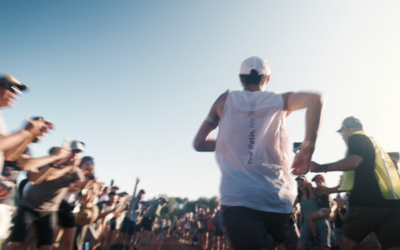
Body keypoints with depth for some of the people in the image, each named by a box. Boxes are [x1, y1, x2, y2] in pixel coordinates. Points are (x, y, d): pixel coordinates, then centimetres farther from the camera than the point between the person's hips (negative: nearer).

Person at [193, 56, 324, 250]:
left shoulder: (225, 100, 10)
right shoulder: (279, 100, 10)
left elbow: (199, 143, 9)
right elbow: (315, 99, -9)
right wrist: (307, 149, -7)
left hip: (236, 199, -1)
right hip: (277, 199, 2)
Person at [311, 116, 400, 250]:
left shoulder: (356, 138, 1)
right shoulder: (372, 142, 29)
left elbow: (352, 162, -20)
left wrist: (322, 167, -11)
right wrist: (331, 190, 39)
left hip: (368, 201, -8)